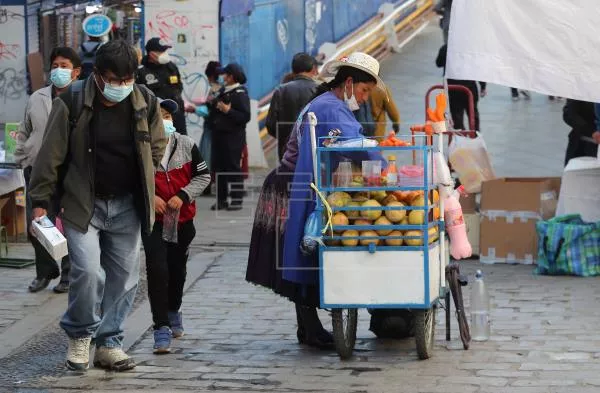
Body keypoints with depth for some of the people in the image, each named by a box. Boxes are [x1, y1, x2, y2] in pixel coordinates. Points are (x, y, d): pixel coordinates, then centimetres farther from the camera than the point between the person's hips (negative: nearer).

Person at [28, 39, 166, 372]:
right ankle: (79, 336, 8)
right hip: (82, 204, -4)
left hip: (127, 206, 4)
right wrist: (40, 201, -8)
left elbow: (156, 147, 14)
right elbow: (51, 155, -8)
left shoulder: (145, 102, -2)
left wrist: (145, 191, 10)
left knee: (124, 276, 5)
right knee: (88, 270, -15)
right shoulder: (72, 102, -12)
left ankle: (109, 343, 18)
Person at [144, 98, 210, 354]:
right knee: (157, 270, -14)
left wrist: (183, 196, -11)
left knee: (177, 269, 19)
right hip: (152, 220, -3)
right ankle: (161, 327, -11)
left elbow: (203, 175, 3)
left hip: (183, 220, 4)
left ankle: (173, 312, 44)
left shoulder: (186, 145, -3)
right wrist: (149, 197, -17)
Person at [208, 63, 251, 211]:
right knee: (218, 166, 9)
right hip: (219, 134, 8)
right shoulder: (223, 91, 14)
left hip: (233, 136, -8)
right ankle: (221, 199, 16)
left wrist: (228, 111, -22)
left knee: (233, 167, -4)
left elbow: (245, 116, -18)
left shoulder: (240, 93, -10)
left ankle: (236, 199, 2)